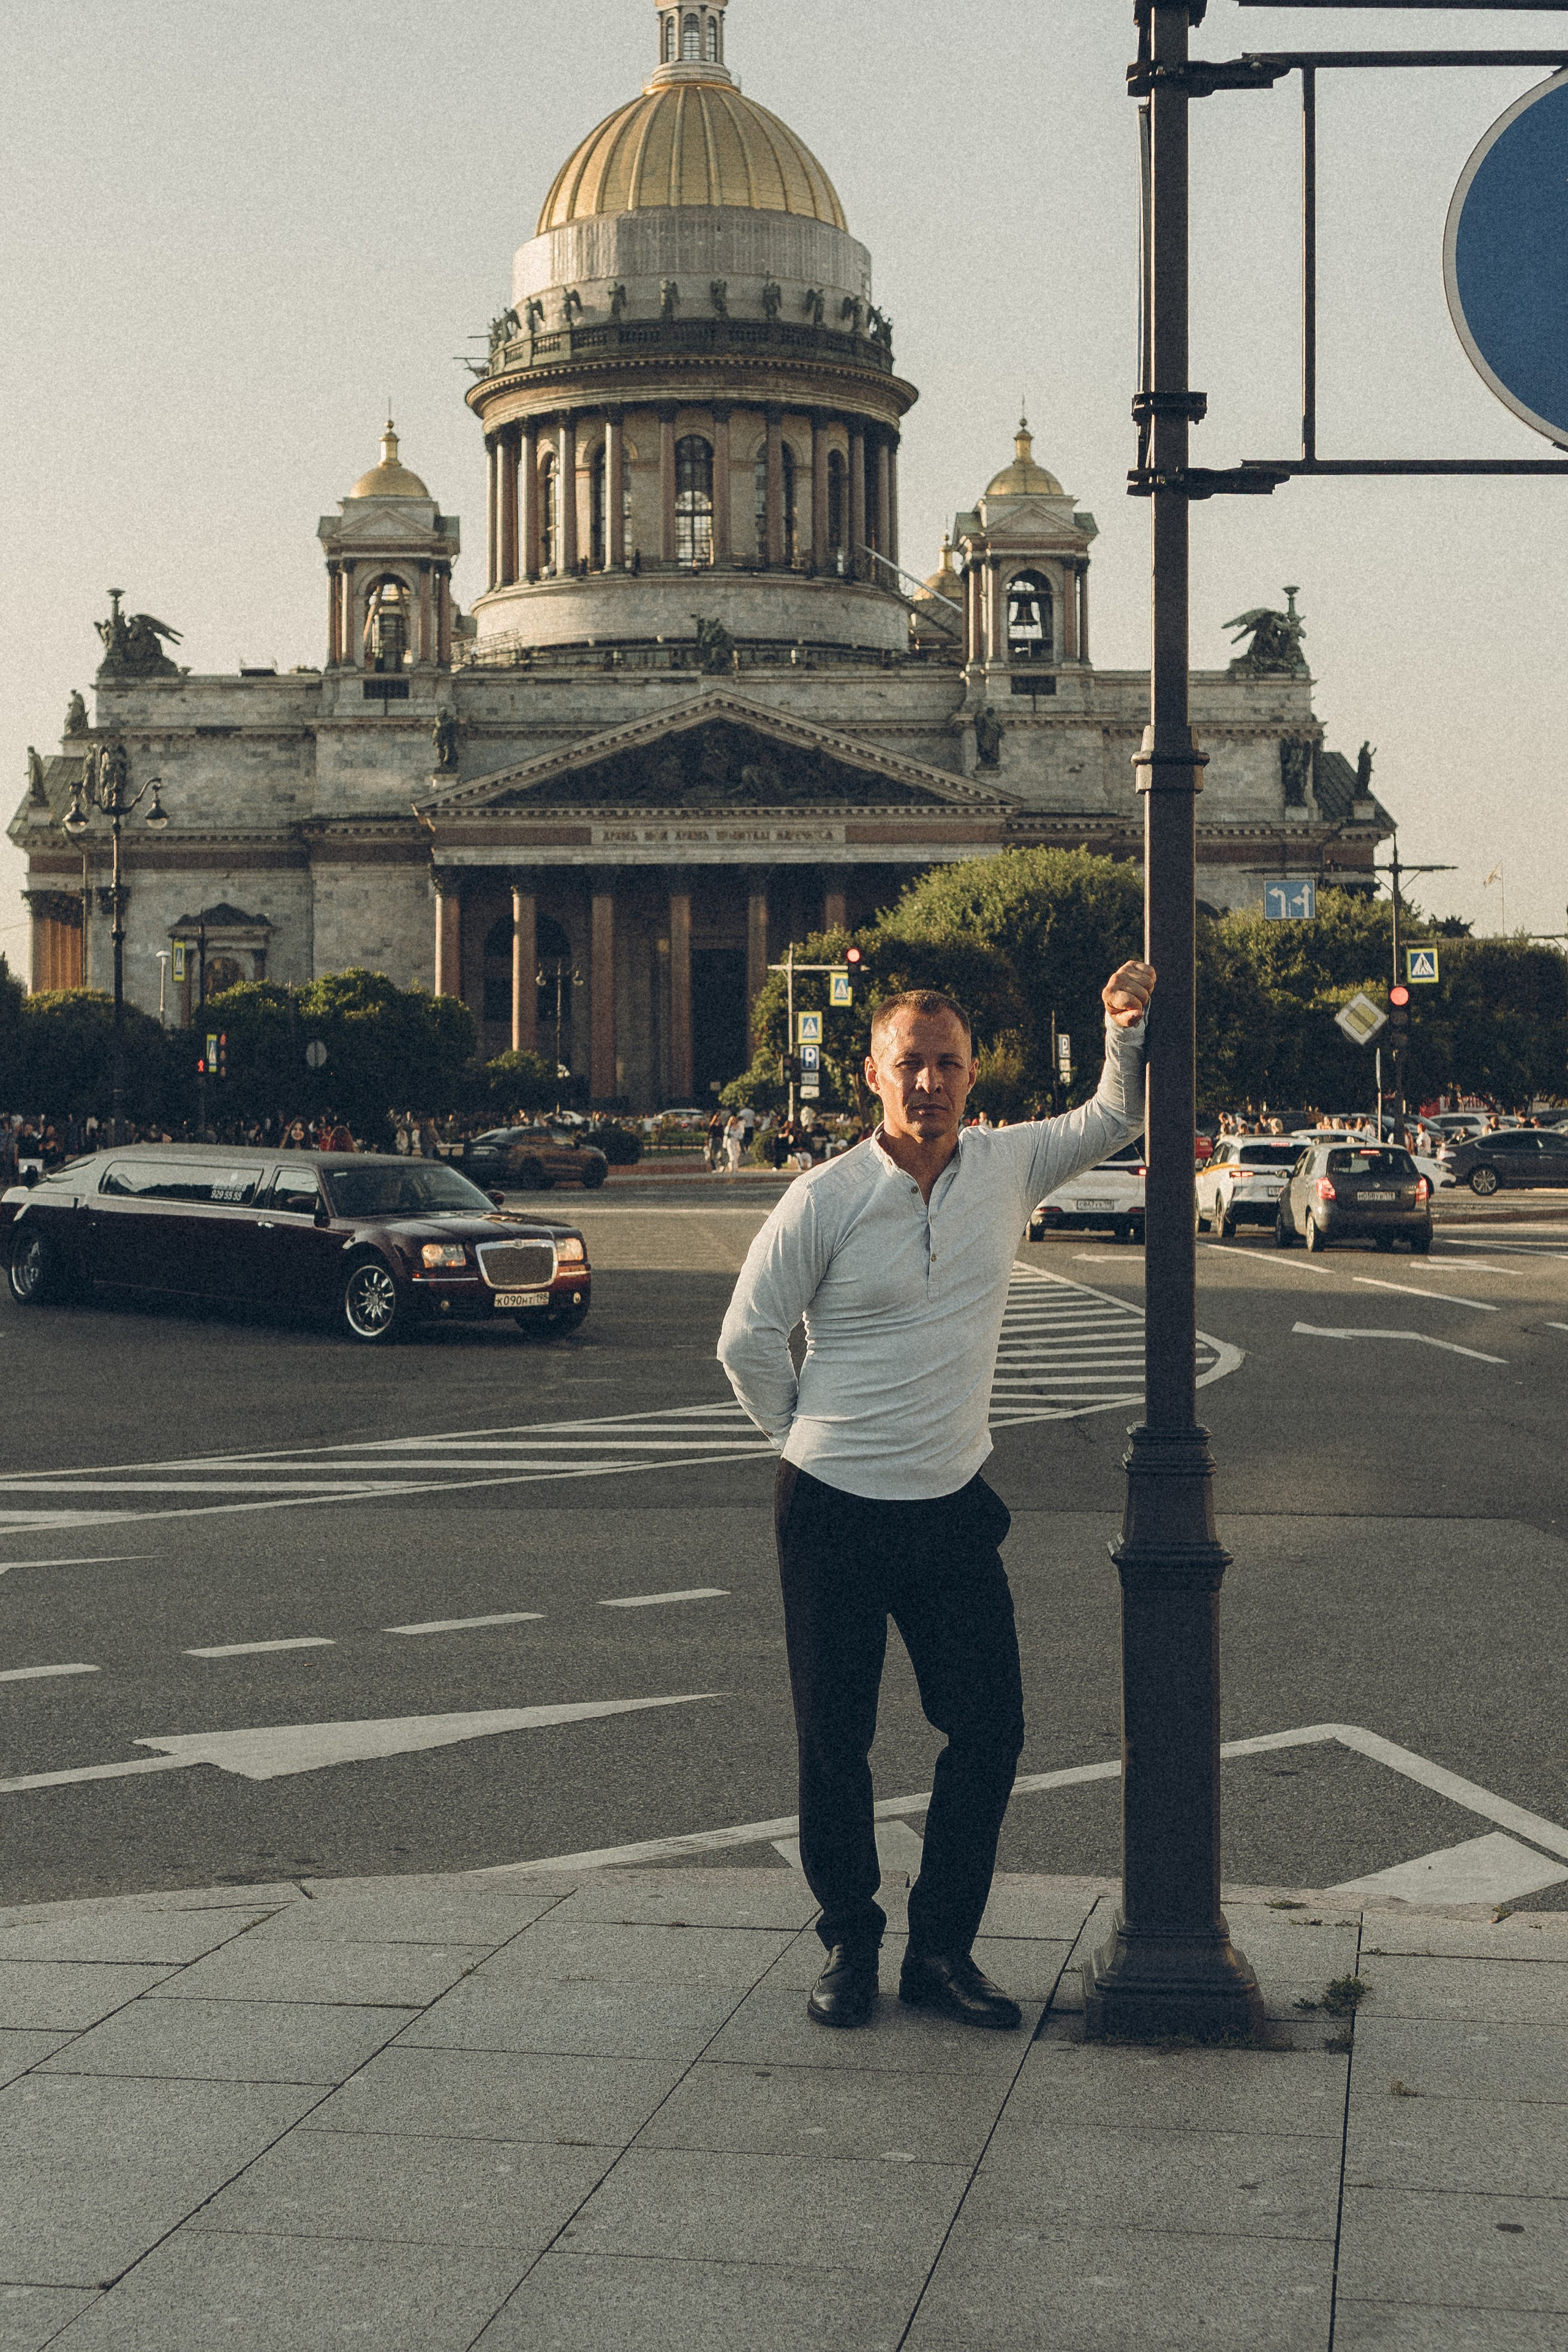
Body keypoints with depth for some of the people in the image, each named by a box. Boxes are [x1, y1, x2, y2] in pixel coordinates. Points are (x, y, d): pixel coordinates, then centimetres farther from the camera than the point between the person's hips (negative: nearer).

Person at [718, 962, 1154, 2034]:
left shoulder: (1008, 1166, 1)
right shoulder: (824, 1200, -11)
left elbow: (1113, 1119, 19)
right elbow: (749, 1340, -1)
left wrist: (1127, 1027, 3)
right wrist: (810, 1436, 5)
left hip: (953, 1505, 4)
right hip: (834, 1511, -3)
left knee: (991, 1728, 3)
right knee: (835, 1741, 5)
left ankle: (943, 1948, 17)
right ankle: (848, 1945, 22)